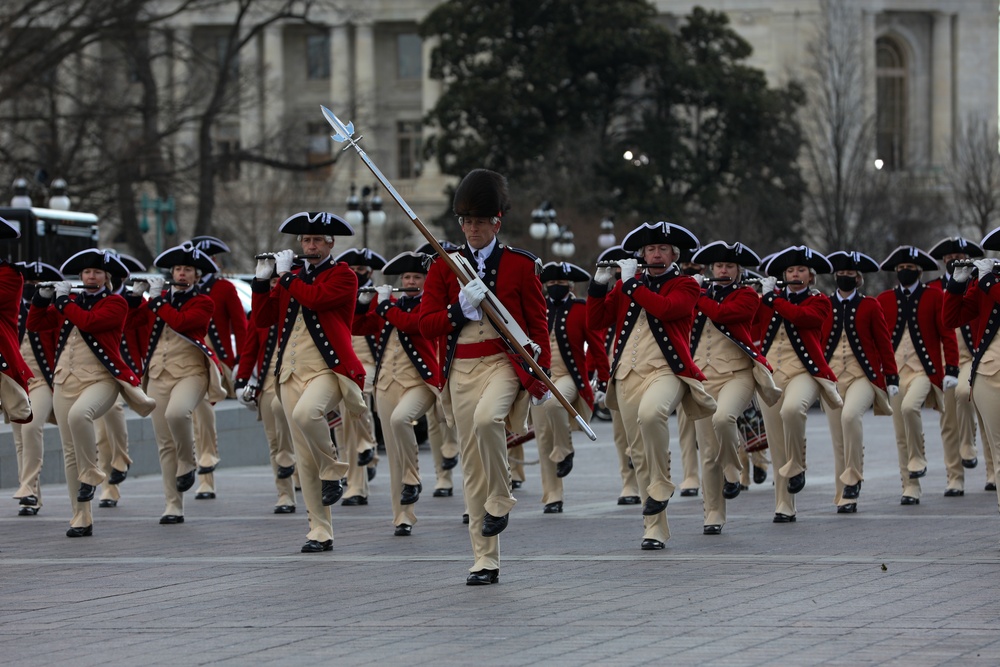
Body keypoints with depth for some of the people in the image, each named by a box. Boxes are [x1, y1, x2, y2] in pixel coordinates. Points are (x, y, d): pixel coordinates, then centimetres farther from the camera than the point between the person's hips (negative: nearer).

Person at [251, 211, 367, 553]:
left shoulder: (343, 275, 0)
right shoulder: (291, 277, 18)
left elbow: (314, 298, -17)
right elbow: (263, 319, 12)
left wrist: (286, 275, -5)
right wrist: (262, 280, 1)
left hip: (327, 369, -6)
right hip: (292, 371, 6)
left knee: (306, 413, -37)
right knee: (304, 457, 2)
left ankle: (333, 471, -11)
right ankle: (320, 532, 7)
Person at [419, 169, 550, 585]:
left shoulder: (520, 265, 2)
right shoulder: (444, 267, 7)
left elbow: (538, 323, 4)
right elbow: (426, 325, 3)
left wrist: (542, 375, -2)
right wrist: (461, 308, -14)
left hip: (505, 363, -3)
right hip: (462, 369, 3)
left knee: (485, 419, -34)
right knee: (473, 469, 1)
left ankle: (500, 500, -11)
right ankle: (485, 562, 4)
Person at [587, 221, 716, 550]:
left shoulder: (685, 285, 4)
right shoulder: (626, 285, 16)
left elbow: (665, 309, -17)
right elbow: (595, 320, 10)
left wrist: (631, 282, -10)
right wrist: (600, 283, -3)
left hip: (665, 371, -5)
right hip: (628, 375, 5)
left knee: (651, 413, -36)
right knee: (639, 455, 2)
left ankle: (661, 485, -17)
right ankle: (654, 528, 8)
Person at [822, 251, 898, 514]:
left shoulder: (870, 306, 3)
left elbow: (884, 343, 3)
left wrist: (892, 378, -1)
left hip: (863, 376, -3)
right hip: (833, 378, 3)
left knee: (851, 414, -32)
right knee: (839, 442, 2)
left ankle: (854, 476, -17)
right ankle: (845, 498, 10)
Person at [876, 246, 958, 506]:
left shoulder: (934, 297, 1)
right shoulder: (884, 300, 8)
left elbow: (948, 335, 0)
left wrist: (951, 370, -7)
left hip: (924, 369, -3)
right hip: (895, 371, 3)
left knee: (909, 406, -32)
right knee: (901, 435, 2)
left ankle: (918, 459, -10)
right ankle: (911, 489, 9)